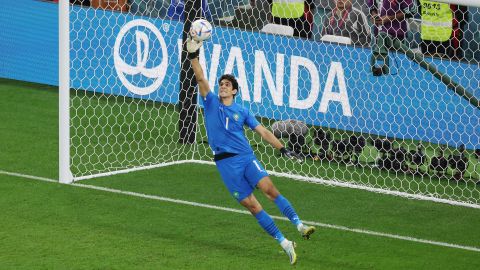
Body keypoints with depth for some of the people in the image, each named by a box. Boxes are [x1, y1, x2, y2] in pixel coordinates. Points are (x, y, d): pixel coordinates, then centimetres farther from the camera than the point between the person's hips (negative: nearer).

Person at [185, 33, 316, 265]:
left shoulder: (242, 111, 10)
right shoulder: (211, 103, 7)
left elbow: (262, 131, 10)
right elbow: (201, 79, -5)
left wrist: (282, 148, 1)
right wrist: (193, 56, -17)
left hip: (246, 157, 1)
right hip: (225, 161, -1)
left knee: (269, 188, -19)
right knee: (251, 204, -6)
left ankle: (299, 226, -21)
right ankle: (284, 244, -3)